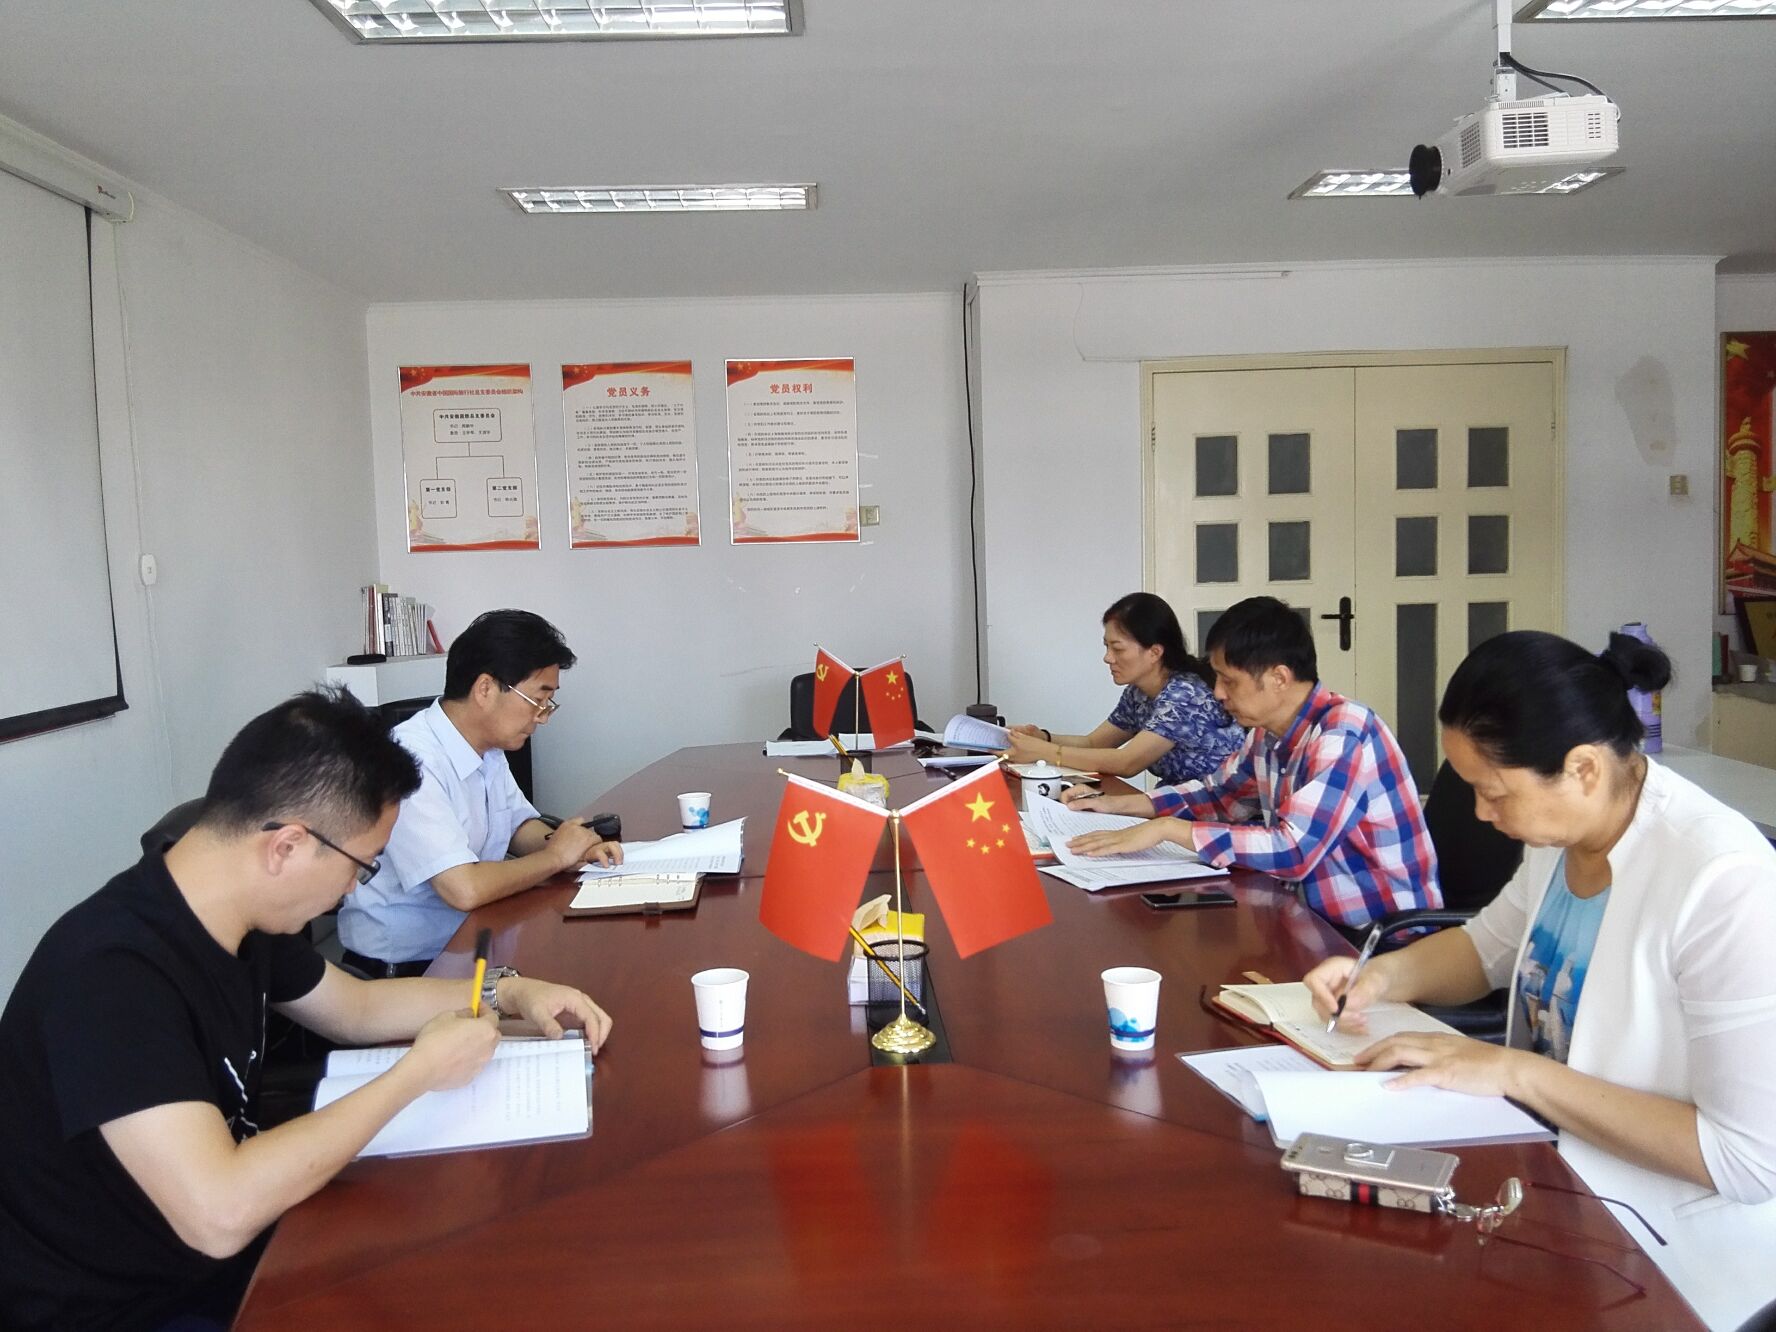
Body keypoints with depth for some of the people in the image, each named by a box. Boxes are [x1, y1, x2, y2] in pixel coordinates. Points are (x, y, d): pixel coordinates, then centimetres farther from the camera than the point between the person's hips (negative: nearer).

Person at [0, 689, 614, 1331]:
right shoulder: (110, 970, -30)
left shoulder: (246, 920, -2)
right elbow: (219, 1214, -37)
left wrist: (511, 993, 4)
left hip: (227, 1251, 8)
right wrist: (418, 1071, -27)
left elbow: (356, 1007, 15)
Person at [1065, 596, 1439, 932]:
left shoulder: (1343, 736, -22)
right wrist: (1119, 804, 6)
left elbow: (1294, 851, -31)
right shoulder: (1268, 732, 2)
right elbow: (1218, 793, 19)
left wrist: (1167, 828, -26)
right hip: (1322, 922, 7)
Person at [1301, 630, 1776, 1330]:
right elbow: (1492, 943, 15)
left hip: (1668, 1253, -7)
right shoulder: (1566, 827, -4)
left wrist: (1513, 1070, -27)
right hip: (1560, 1178, 7)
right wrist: (1386, 973, -4)